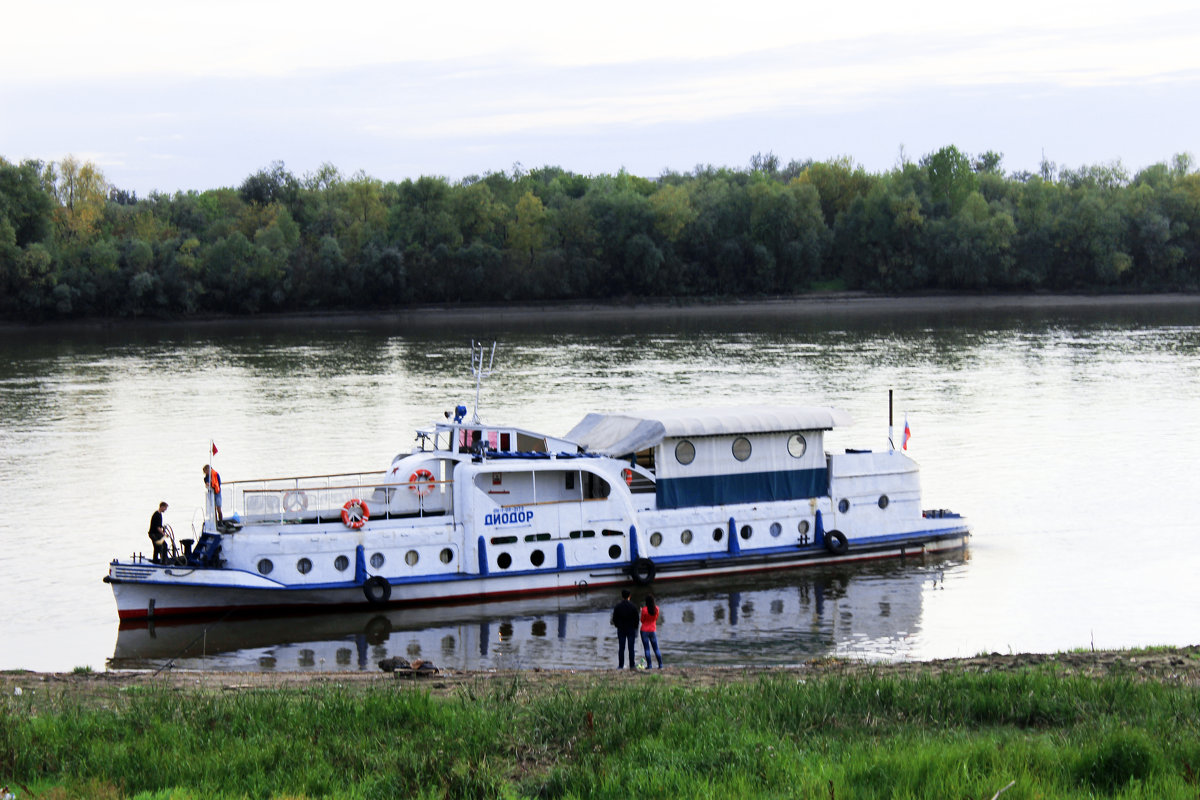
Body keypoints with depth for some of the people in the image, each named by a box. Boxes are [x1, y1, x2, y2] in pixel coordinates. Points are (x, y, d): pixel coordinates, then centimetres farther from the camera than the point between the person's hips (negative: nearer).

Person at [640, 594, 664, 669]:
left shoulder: (644, 610, -14)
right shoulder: (656, 609, -3)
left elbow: (642, 621, -6)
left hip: (644, 630, -3)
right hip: (653, 630, 3)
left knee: (647, 649, 1)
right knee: (656, 648, 10)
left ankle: (649, 665, -3)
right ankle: (660, 665, 6)